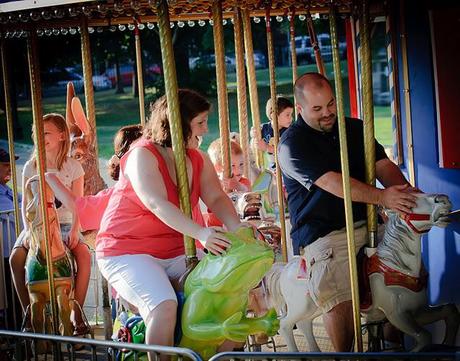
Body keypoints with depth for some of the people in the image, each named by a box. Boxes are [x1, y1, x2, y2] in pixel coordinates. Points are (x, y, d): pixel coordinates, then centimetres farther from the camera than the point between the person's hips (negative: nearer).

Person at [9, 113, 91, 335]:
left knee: (83, 255, -29)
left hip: (64, 225, -1)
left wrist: (74, 231, -19)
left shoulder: (73, 167, 1)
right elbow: (26, 203, 1)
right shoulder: (31, 167, 4)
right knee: (16, 257, -27)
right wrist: (29, 231, -14)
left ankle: (76, 315, -19)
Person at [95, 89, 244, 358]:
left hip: (175, 250, 7)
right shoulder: (142, 156, -14)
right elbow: (158, 204, -27)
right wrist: (201, 233, -40)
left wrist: (237, 230, -24)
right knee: (164, 306, -31)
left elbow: (217, 198, -3)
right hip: (126, 250, -7)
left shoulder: (199, 160, 9)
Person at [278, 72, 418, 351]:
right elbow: (333, 184, -18)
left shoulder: (355, 129, 16)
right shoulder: (292, 144, -4)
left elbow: (384, 165, 5)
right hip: (323, 232, -6)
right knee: (342, 304, -26)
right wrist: (381, 197, -30)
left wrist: (407, 193, -17)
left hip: (367, 223, 6)